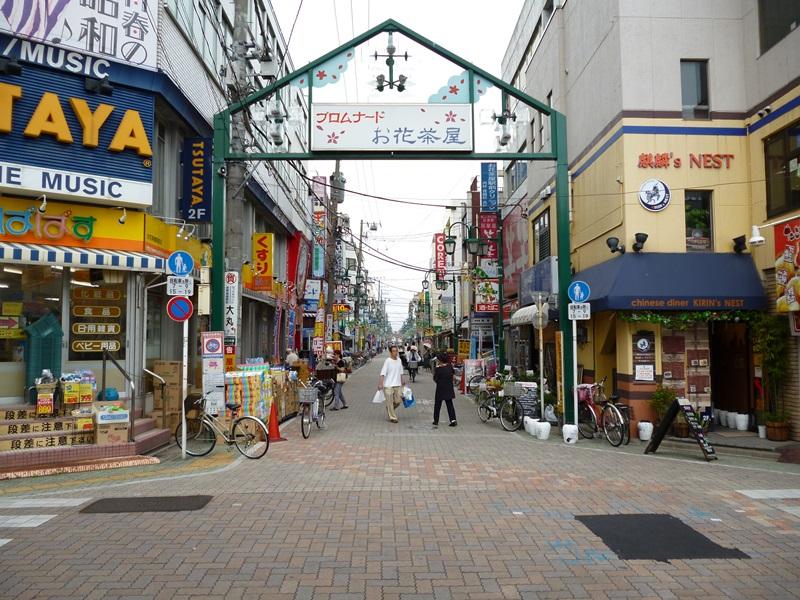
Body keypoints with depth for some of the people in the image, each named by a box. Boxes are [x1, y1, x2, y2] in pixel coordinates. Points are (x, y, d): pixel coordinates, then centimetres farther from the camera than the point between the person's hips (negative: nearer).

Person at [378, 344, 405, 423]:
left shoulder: (399, 360, 8)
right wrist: (380, 384, -17)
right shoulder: (387, 361, -10)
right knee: (390, 402, 1)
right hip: (388, 385, -5)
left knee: (398, 401, 6)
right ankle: (392, 417, 12)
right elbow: (382, 373, -13)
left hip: (398, 385, 5)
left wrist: (403, 382, 19)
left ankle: (389, 409, 32)